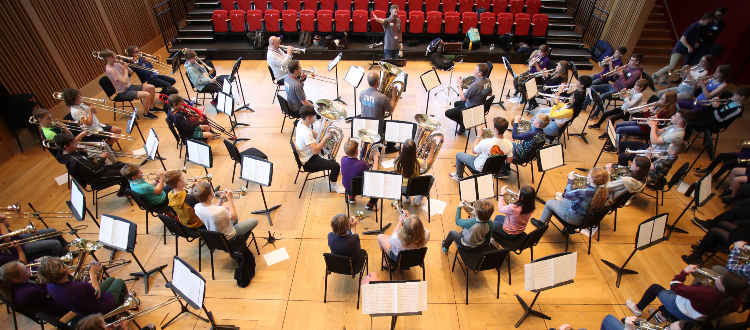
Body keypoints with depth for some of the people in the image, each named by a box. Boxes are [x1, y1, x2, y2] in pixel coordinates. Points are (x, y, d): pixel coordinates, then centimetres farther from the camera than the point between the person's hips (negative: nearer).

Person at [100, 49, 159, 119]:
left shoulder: (116, 64, 5)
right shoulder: (109, 70, -21)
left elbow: (131, 72, 10)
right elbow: (125, 81, -27)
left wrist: (125, 65, -6)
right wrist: (126, 69, -18)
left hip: (130, 86, 9)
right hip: (124, 92, -9)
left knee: (151, 87, 1)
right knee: (147, 95, -27)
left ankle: (151, 107, 15)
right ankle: (146, 113, -9)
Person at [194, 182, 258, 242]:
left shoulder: (197, 207, -18)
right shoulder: (220, 211, -41)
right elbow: (234, 217, -18)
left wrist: (221, 200, -8)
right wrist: (230, 199, -16)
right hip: (228, 237, -7)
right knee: (254, 220, 3)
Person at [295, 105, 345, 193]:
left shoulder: (300, 122, -6)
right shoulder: (305, 132, -35)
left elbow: (314, 135, 8)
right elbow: (315, 151, -37)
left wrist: (325, 136, -7)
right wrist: (325, 137, -31)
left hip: (307, 153, 10)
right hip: (308, 161, -10)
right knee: (336, 166, -20)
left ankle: (334, 171, 42)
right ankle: (333, 184, 10)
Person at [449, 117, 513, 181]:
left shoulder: (485, 142, -36)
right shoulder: (509, 144, -23)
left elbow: (473, 151, -14)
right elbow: (509, 161, -7)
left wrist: (479, 136, -8)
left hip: (480, 168, -5)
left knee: (459, 154, 14)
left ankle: (459, 176, 36)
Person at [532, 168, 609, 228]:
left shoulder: (583, 192, -39)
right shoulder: (602, 190, -15)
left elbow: (566, 194, -20)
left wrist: (570, 179, -9)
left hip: (575, 218, -8)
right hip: (585, 217, 8)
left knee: (549, 202, 11)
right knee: (559, 199, 26)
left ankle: (541, 223, 34)